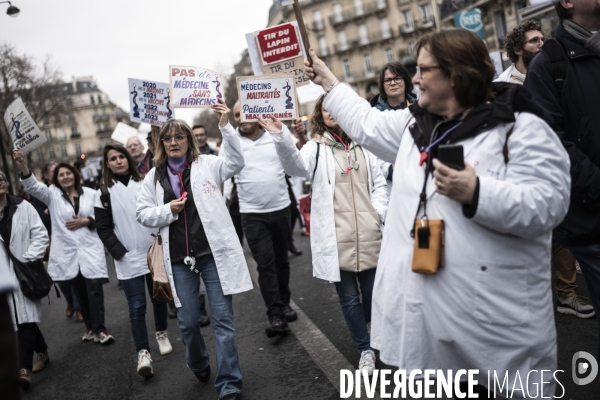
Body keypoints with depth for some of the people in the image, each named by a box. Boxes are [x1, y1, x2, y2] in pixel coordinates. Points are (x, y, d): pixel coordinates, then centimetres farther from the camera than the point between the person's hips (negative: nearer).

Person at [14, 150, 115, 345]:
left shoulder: (90, 193, 5)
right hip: (67, 251, 2)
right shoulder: (52, 194, 6)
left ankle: (99, 329, -3)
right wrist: (23, 164, -25)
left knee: (94, 287, -9)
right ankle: (90, 327, 22)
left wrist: (84, 221, -13)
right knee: (80, 290, 10)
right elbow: (33, 185, -11)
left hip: (90, 248, -1)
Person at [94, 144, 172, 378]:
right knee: (137, 307, -4)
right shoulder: (105, 192, 1)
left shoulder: (144, 184, 5)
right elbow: (103, 229, 0)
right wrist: (120, 253, -9)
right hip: (128, 260, -2)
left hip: (154, 253, 2)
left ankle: (161, 334, 35)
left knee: (159, 297, 14)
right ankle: (143, 353, 2)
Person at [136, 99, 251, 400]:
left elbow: (236, 162, -14)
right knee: (187, 321, 12)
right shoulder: (155, 176, 9)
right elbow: (142, 214, 10)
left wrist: (225, 126, -24)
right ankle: (199, 364, 42)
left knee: (223, 319, 0)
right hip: (179, 258, 3)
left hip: (214, 253, -3)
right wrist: (168, 210, -8)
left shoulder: (207, 164, 2)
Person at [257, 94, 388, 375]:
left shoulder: (362, 144, 11)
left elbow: (378, 183, 16)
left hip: (368, 233, 2)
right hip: (336, 237, -2)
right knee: (349, 297, 6)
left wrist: (379, 212, 0)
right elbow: (296, 165, -21)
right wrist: (281, 138, -38)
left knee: (373, 292, 13)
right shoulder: (316, 148, 2)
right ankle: (365, 349, 24)